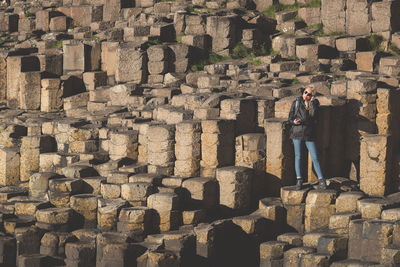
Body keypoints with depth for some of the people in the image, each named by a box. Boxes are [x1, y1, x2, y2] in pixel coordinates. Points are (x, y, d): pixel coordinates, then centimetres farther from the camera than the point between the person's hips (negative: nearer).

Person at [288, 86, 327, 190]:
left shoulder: (314, 103, 3)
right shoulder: (296, 103, 4)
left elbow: (314, 114, -15)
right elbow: (290, 117, 7)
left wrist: (312, 101, -12)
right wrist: (294, 121, -15)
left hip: (309, 134, -1)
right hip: (297, 132, 1)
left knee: (315, 158, -3)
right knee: (298, 157, 3)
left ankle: (321, 180, 3)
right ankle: (299, 180, 10)